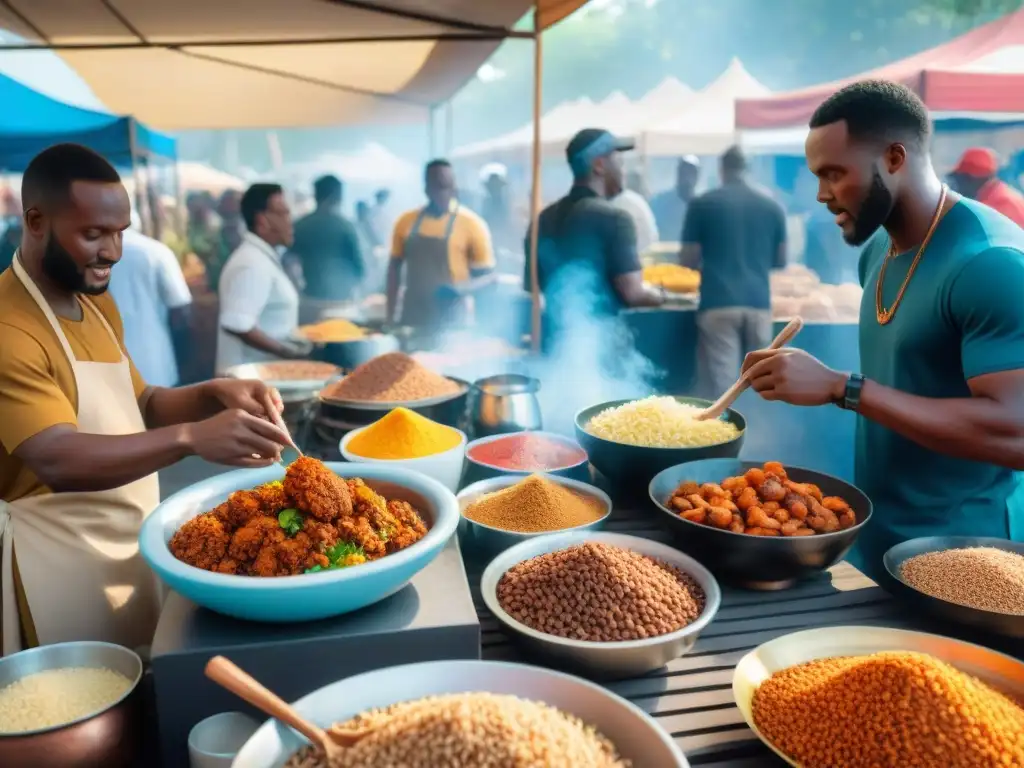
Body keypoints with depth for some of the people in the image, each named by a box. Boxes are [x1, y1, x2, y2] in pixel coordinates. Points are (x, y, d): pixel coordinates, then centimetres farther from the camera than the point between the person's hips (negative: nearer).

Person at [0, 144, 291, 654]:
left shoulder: (97, 304, 7)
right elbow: (59, 459, -31)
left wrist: (213, 395, -7)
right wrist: (190, 437, -43)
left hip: (132, 545, 8)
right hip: (62, 561, -8)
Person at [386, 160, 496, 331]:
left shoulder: (472, 224, -6)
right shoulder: (406, 221, 5)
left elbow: (488, 276, -3)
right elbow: (394, 268, 13)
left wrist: (460, 289, -22)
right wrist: (390, 317, 9)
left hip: (452, 323, -3)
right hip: (413, 320, 3)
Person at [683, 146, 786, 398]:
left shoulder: (702, 204, 1)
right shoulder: (772, 205, 10)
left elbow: (689, 259, 2)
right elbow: (780, 260, 15)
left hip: (718, 305, -3)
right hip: (758, 304, 3)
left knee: (720, 390, -3)